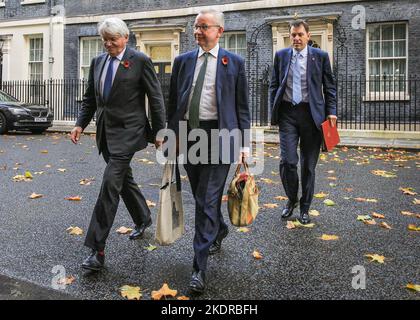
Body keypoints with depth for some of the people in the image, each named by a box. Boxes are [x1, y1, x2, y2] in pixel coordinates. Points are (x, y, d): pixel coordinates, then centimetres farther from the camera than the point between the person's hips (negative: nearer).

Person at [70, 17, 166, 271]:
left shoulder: (140, 61, -6)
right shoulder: (98, 62, 12)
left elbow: (156, 98, -5)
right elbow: (90, 98, 17)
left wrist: (159, 131, -6)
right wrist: (81, 124, 5)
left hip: (127, 131, -7)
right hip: (106, 132, 7)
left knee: (110, 184, -13)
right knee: (124, 179, 18)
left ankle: (98, 250, -8)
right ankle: (143, 219, 41)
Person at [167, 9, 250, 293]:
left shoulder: (234, 63, 3)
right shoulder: (183, 61, 11)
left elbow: (242, 106, 2)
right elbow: (173, 101, 13)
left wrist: (244, 143, -2)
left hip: (218, 135, -4)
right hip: (187, 134, 4)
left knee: (207, 202, -6)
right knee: (201, 197, 16)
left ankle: (199, 267, 2)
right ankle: (219, 230, 45)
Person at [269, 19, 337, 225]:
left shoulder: (320, 56, 6)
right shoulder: (281, 56, 10)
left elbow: (329, 86, 8)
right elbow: (274, 86, 13)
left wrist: (331, 111, -2)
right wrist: (273, 112, 5)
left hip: (312, 114, 0)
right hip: (287, 113, 1)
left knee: (308, 165, 5)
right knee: (288, 161, -9)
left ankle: (304, 208, 20)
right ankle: (291, 200, 17)